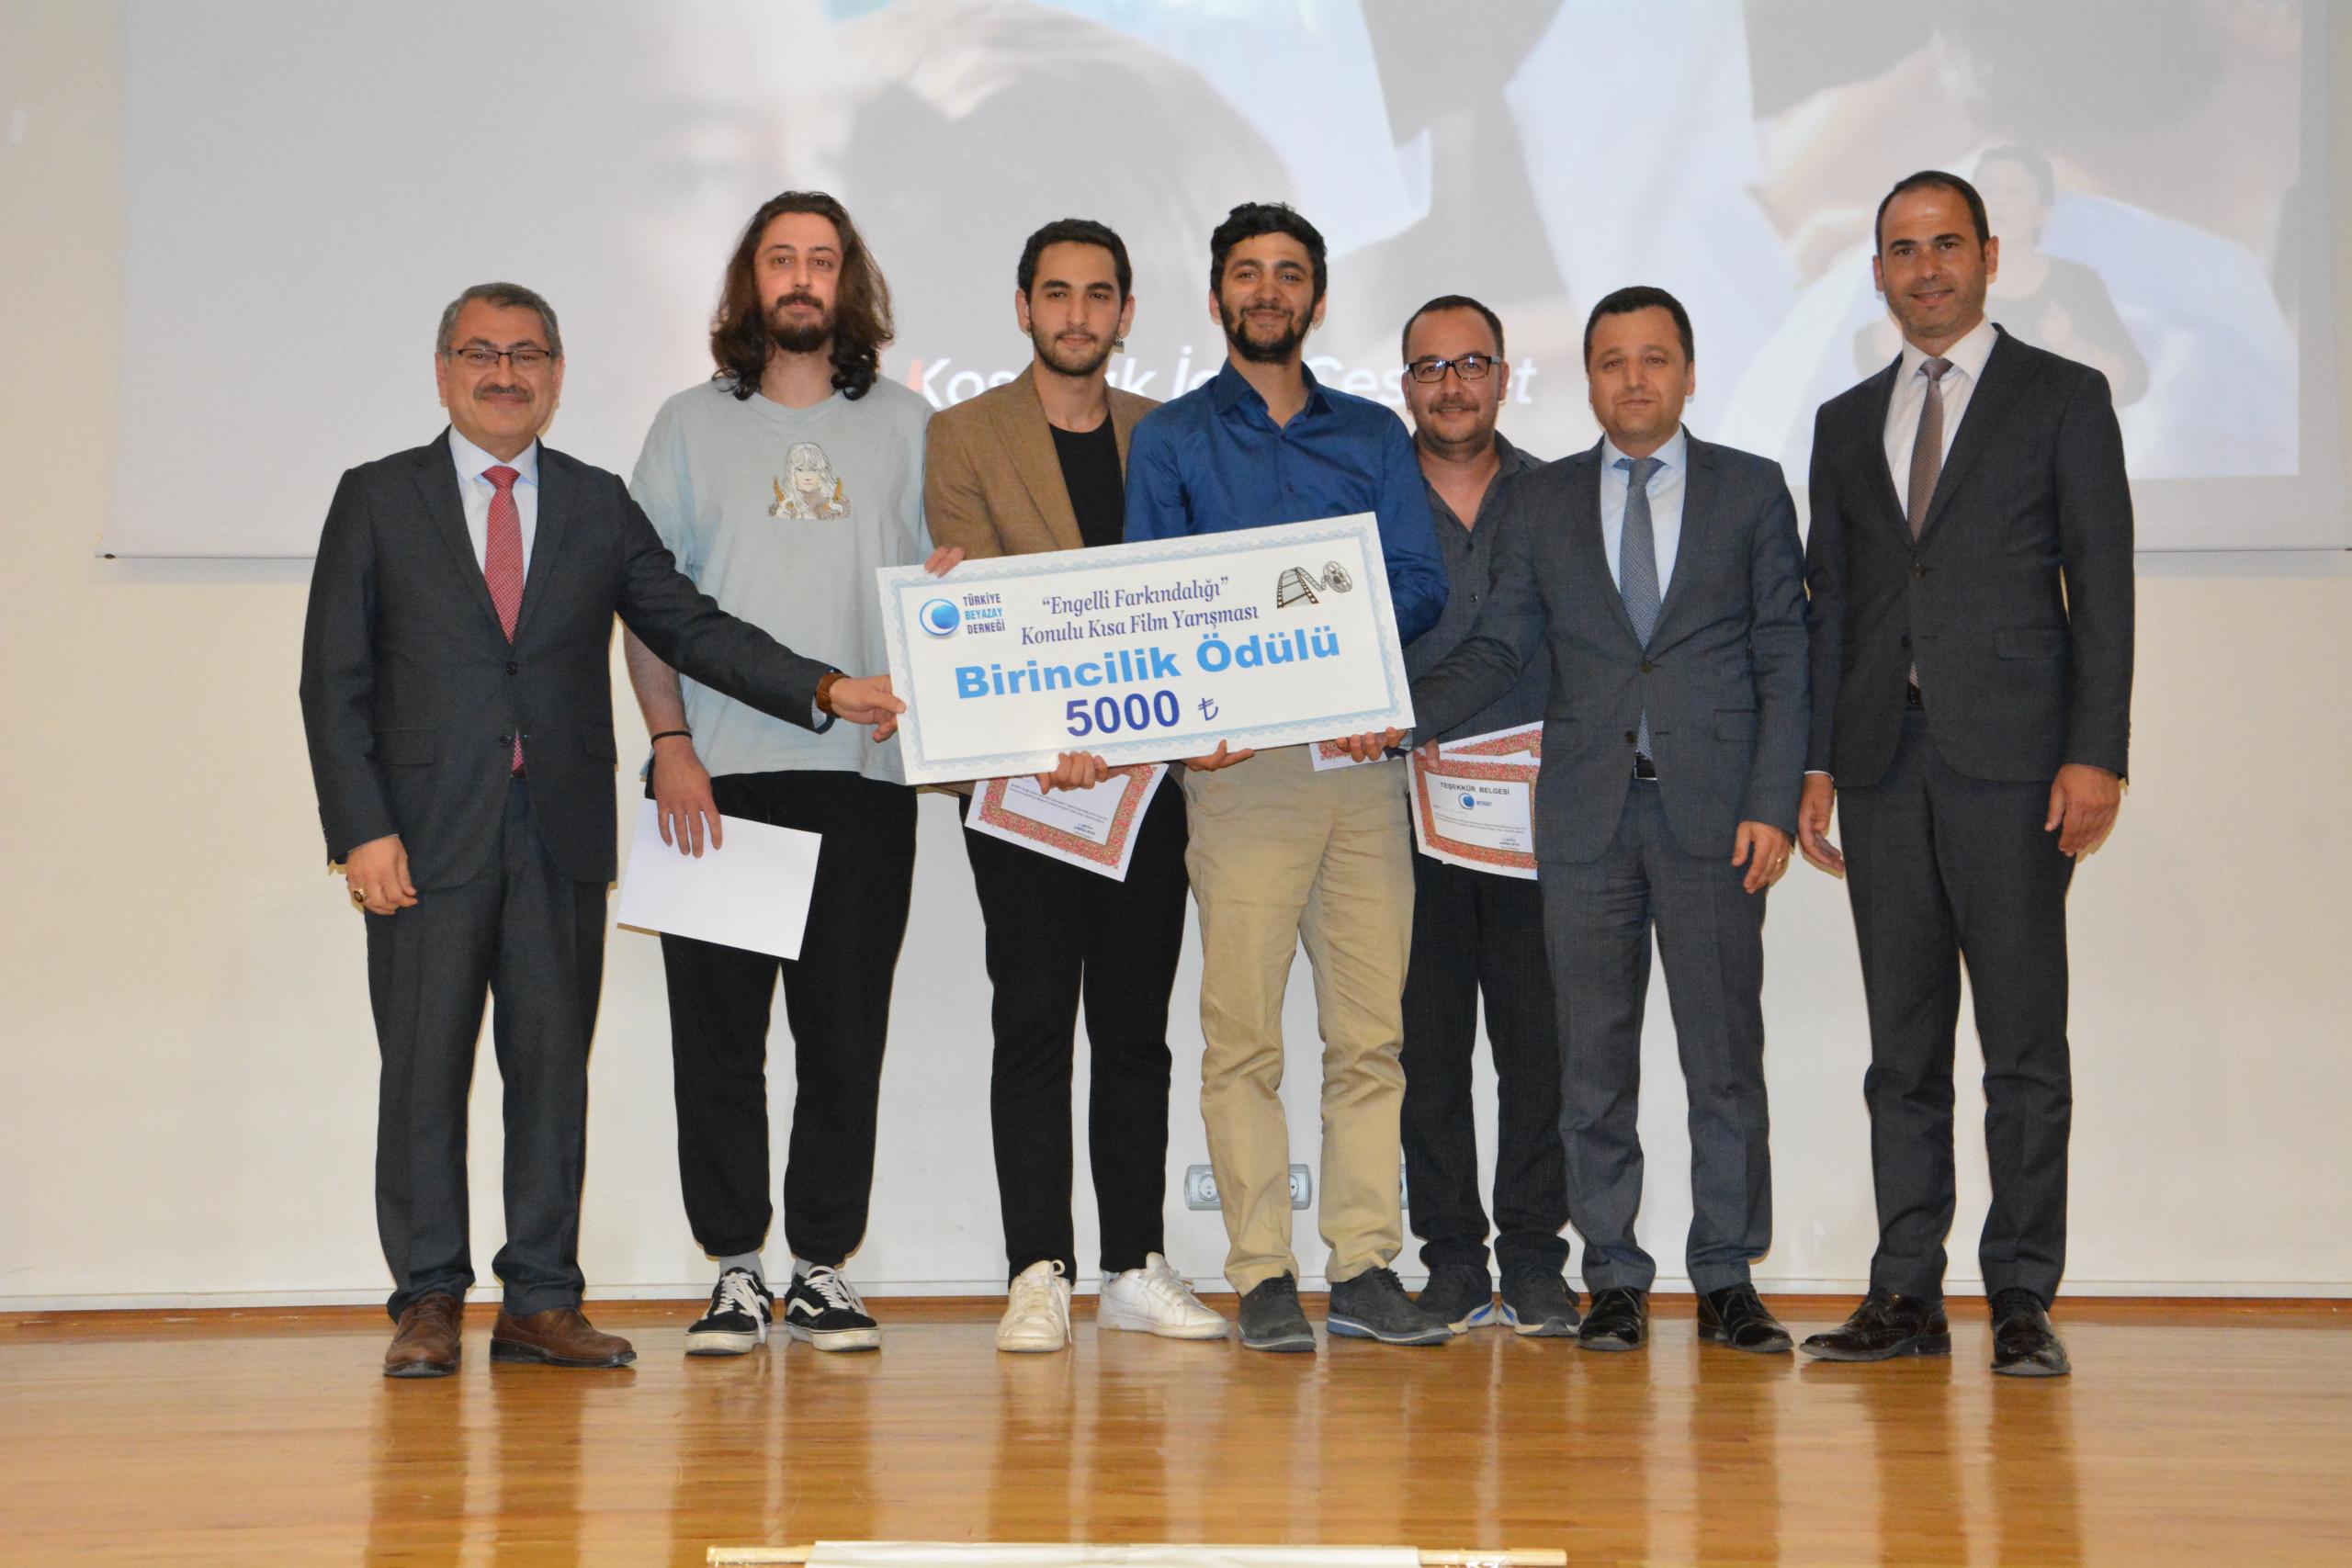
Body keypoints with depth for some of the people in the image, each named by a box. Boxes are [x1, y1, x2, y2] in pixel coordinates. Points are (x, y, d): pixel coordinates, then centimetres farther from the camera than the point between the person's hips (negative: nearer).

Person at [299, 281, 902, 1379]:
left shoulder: (599, 506, 12)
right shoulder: (377, 500, 6)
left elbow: (689, 626, 6)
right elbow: (333, 681, 2)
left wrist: (824, 690, -8)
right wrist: (361, 830, -9)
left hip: (561, 836, 2)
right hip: (426, 835, -2)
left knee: (553, 1068, 5)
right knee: (424, 1069, 0)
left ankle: (541, 1301, 12)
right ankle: (429, 1302, 11)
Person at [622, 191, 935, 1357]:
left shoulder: (907, 426, 12)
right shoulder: (691, 426, 11)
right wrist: (669, 744, -4)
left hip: (862, 775, 0)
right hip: (718, 775, 0)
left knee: (845, 1030, 1)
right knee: (717, 1028, 0)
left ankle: (824, 1270, 10)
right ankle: (735, 1272, 8)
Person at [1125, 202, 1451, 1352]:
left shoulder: (1373, 437, 18)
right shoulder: (1172, 439, 12)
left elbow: (1423, 587, 8)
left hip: (1363, 753, 3)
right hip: (1236, 761, -2)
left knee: (1369, 1029, 0)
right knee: (1242, 1030, -5)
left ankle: (1365, 1265, 5)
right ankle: (1262, 1277, -1)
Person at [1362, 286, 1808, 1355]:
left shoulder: (1751, 490, 8)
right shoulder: (1546, 501, 12)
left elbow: (1784, 657, 3)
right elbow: (1497, 649, 8)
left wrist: (1773, 803, -6)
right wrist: (1401, 716, -9)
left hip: (1712, 812, -1)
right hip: (1586, 814, 2)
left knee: (1725, 1055, 0)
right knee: (1593, 1058, 3)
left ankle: (1727, 1279, 10)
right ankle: (1613, 1280, 12)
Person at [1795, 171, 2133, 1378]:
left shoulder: (2063, 399, 6)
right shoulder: (1846, 422, 18)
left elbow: (2102, 587, -1)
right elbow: (1830, 602, 16)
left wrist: (2095, 755, -10)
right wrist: (1816, 762, 7)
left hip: (2013, 757, -4)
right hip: (1884, 762, 4)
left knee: (2024, 1042, -3)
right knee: (1903, 1043, 5)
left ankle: (2022, 1300, 3)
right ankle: (1905, 1294, 8)